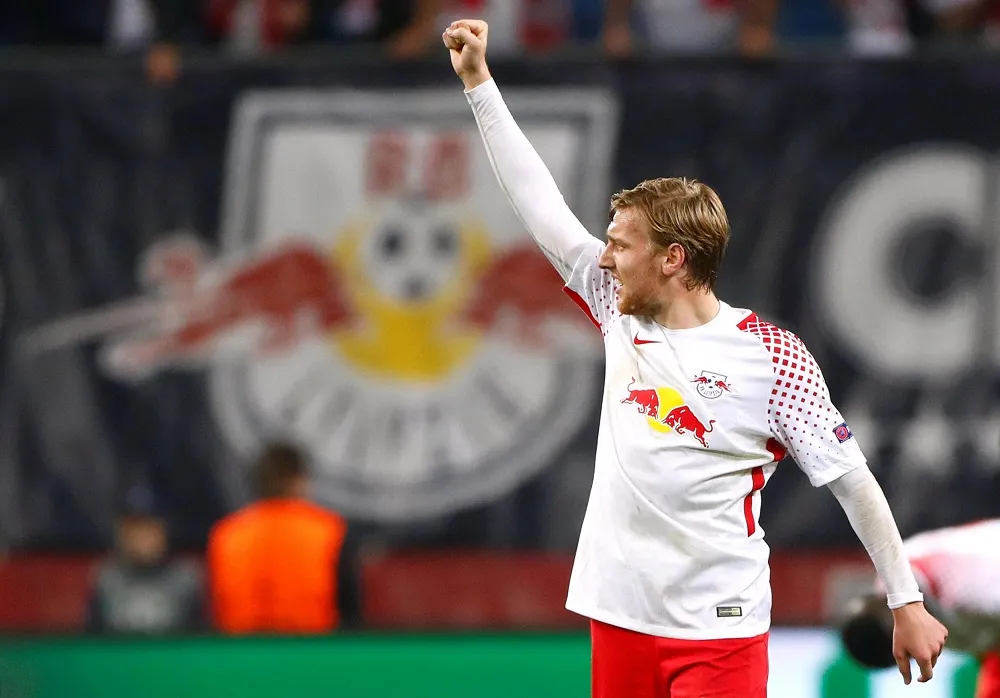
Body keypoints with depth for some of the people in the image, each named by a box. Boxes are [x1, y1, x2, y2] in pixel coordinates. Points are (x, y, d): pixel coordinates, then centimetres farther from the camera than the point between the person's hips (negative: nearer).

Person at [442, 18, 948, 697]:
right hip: (620, 616, 5)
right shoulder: (621, 316, 8)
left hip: (719, 633, -5)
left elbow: (852, 480, -3)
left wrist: (907, 603, -3)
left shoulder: (773, 355, -7)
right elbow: (541, 205, 12)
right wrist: (479, 81, 13)